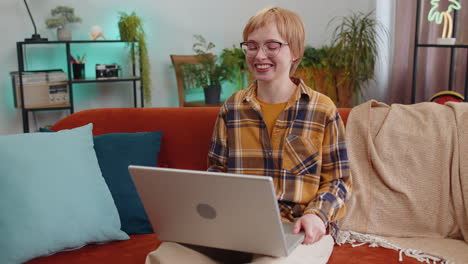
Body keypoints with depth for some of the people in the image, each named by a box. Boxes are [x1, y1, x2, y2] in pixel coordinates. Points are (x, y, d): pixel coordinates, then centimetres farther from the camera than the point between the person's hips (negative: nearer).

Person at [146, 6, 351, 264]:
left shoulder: (322, 110, 2)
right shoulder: (232, 108, 10)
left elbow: (338, 179, 5)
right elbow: (217, 170, 15)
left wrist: (316, 214, -15)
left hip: (302, 229, -2)